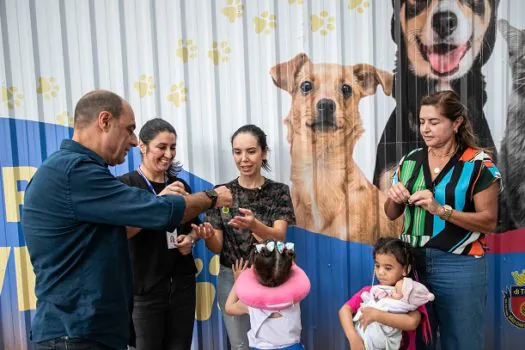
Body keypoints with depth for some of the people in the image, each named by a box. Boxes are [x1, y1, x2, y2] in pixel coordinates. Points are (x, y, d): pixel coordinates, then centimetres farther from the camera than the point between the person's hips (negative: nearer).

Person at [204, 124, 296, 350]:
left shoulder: (279, 191, -5)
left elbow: (279, 236, -18)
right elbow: (217, 247, -3)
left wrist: (254, 225, -39)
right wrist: (206, 236, -27)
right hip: (232, 279, 1)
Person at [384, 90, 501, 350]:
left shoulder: (478, 163, -7)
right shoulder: (410, 161, 5)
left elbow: (489, 221, -10)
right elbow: (391, 214, 13)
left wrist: (440, 209, -22)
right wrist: (395, 199, -10)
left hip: (459, 267, -4)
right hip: (412, 262, 4)